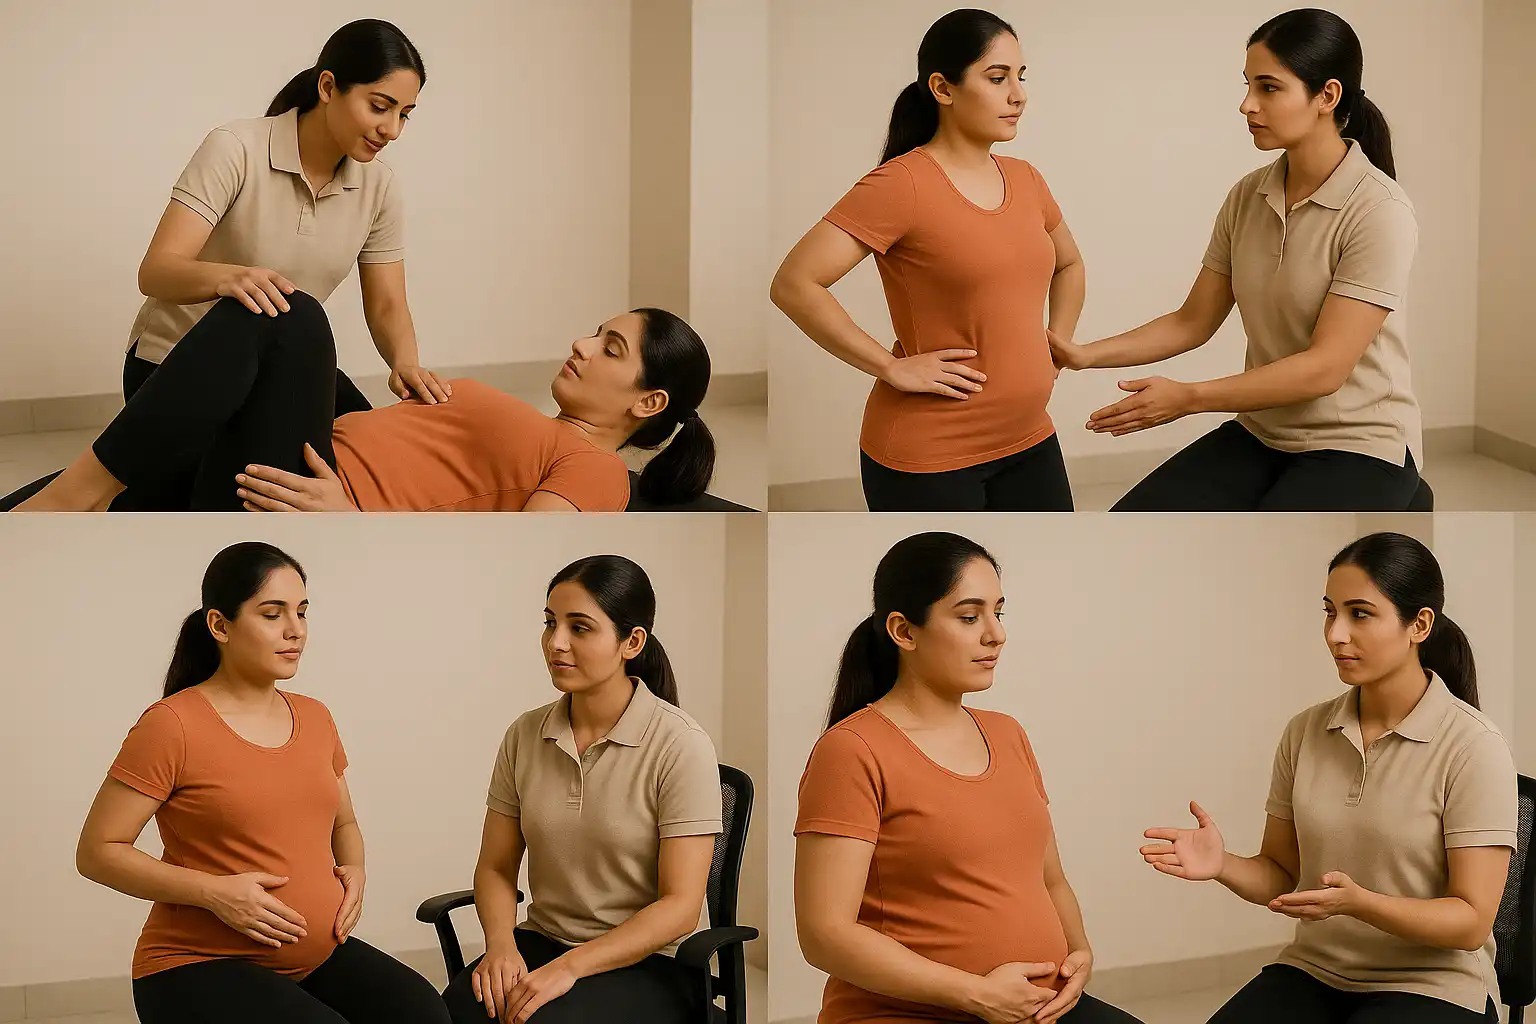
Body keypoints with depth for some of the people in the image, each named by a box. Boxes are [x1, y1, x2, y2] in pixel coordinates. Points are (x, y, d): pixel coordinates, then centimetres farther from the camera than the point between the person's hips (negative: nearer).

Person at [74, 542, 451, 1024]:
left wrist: (354, 871, 4)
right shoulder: (171, 725, -10)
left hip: (316, 956, 6)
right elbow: (97, 852, -9)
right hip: (198, 967, -6)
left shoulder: (314, 718, 11)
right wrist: (214, 893, -18)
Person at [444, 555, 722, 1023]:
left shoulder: (681, 746, -10)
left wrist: (569, 968, -21)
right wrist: (501, 944, -12)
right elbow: (496, 867, 10)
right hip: (540, 941, 4)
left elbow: (679, 908, -12)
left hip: (647, 964, -4)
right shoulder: (526, 736, 6)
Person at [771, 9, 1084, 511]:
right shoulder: (902, 184, -14)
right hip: (928, 460, -7)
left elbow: (1068, 266, 30)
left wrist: (1056, 346, 13)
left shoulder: (1024, 180, 9)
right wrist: (892, 367, -18)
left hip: (1027, 442, 7)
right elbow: (794, 285, -20)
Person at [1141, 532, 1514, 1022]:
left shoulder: (1473, 747, -10)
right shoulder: (1306, 733, 5)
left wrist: (1356, 902, -27)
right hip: (1313, 974, 4)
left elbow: (1472, 921, -12)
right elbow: (1281, 875, 12)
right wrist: (1224, 866, -11)